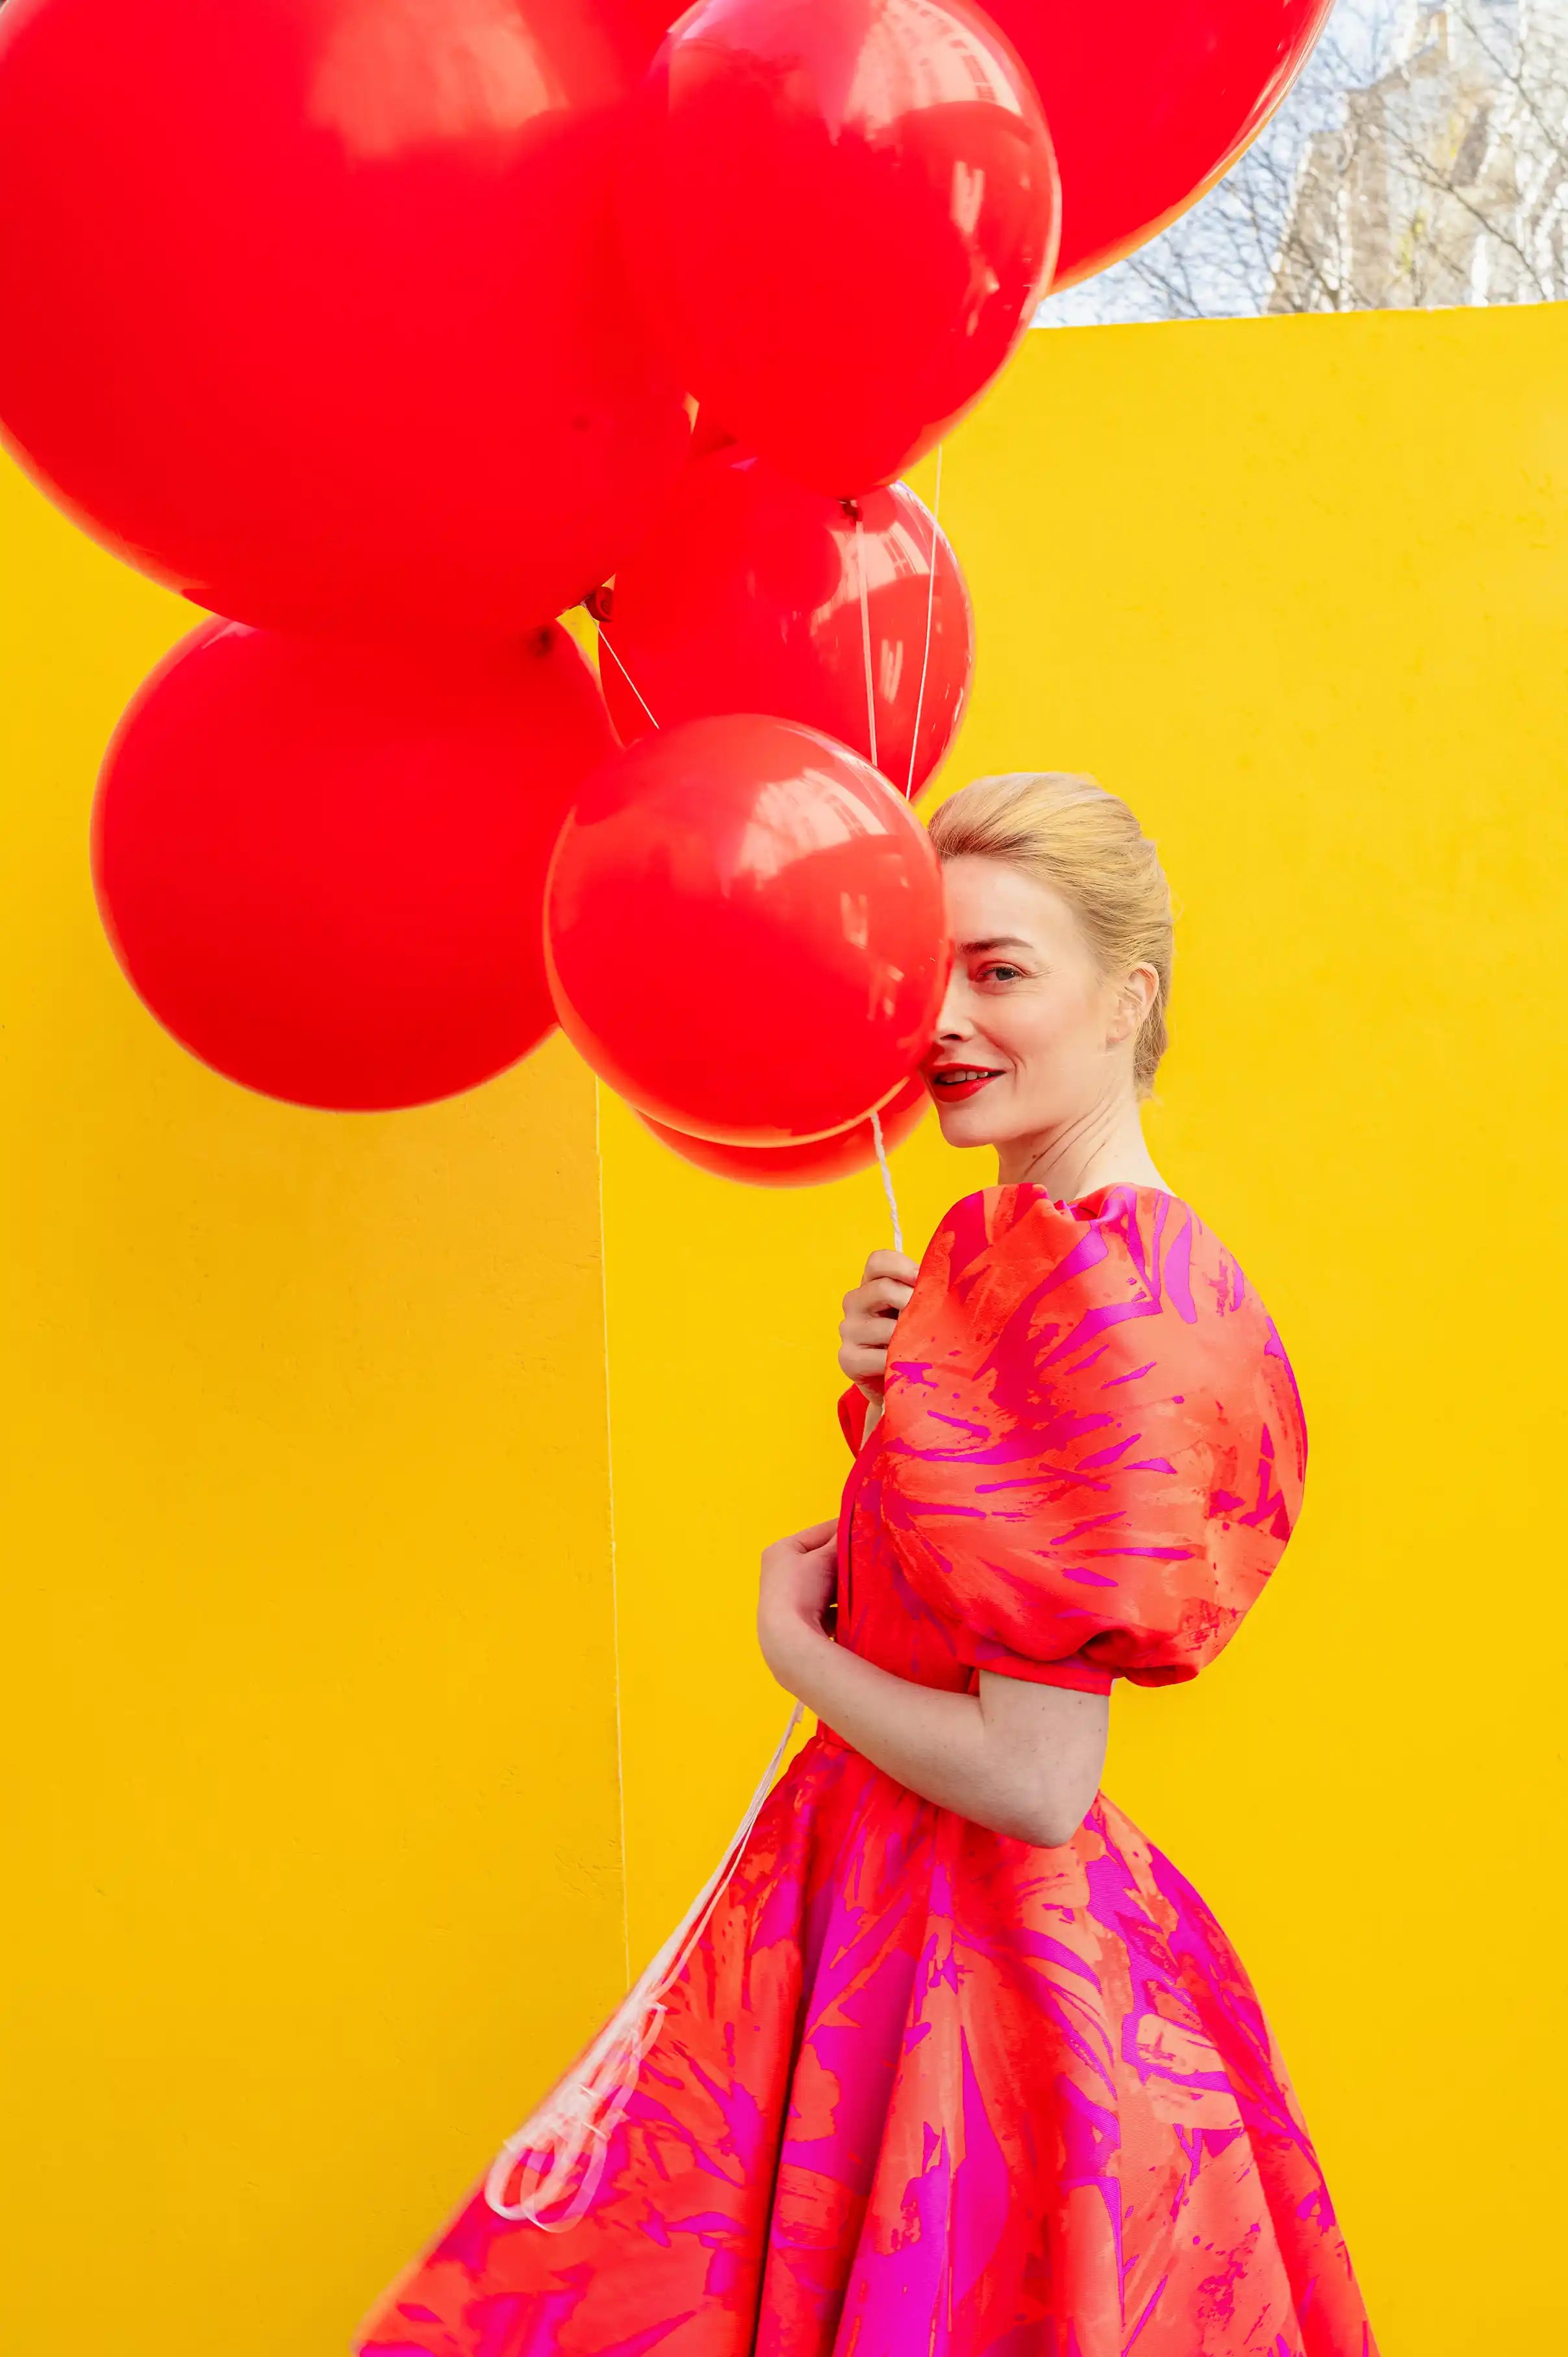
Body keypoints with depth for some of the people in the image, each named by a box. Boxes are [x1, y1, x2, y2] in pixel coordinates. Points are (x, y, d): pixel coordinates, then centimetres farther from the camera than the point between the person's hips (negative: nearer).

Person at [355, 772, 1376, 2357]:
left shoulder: (1112, 1305, -23)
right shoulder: (990, 1245, 4)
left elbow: (1030, 1781, -25)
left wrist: (795, 1644, -9)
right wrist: (885, 1392, -4)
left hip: (985, 1956, -8)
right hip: (880, 1878, 9)